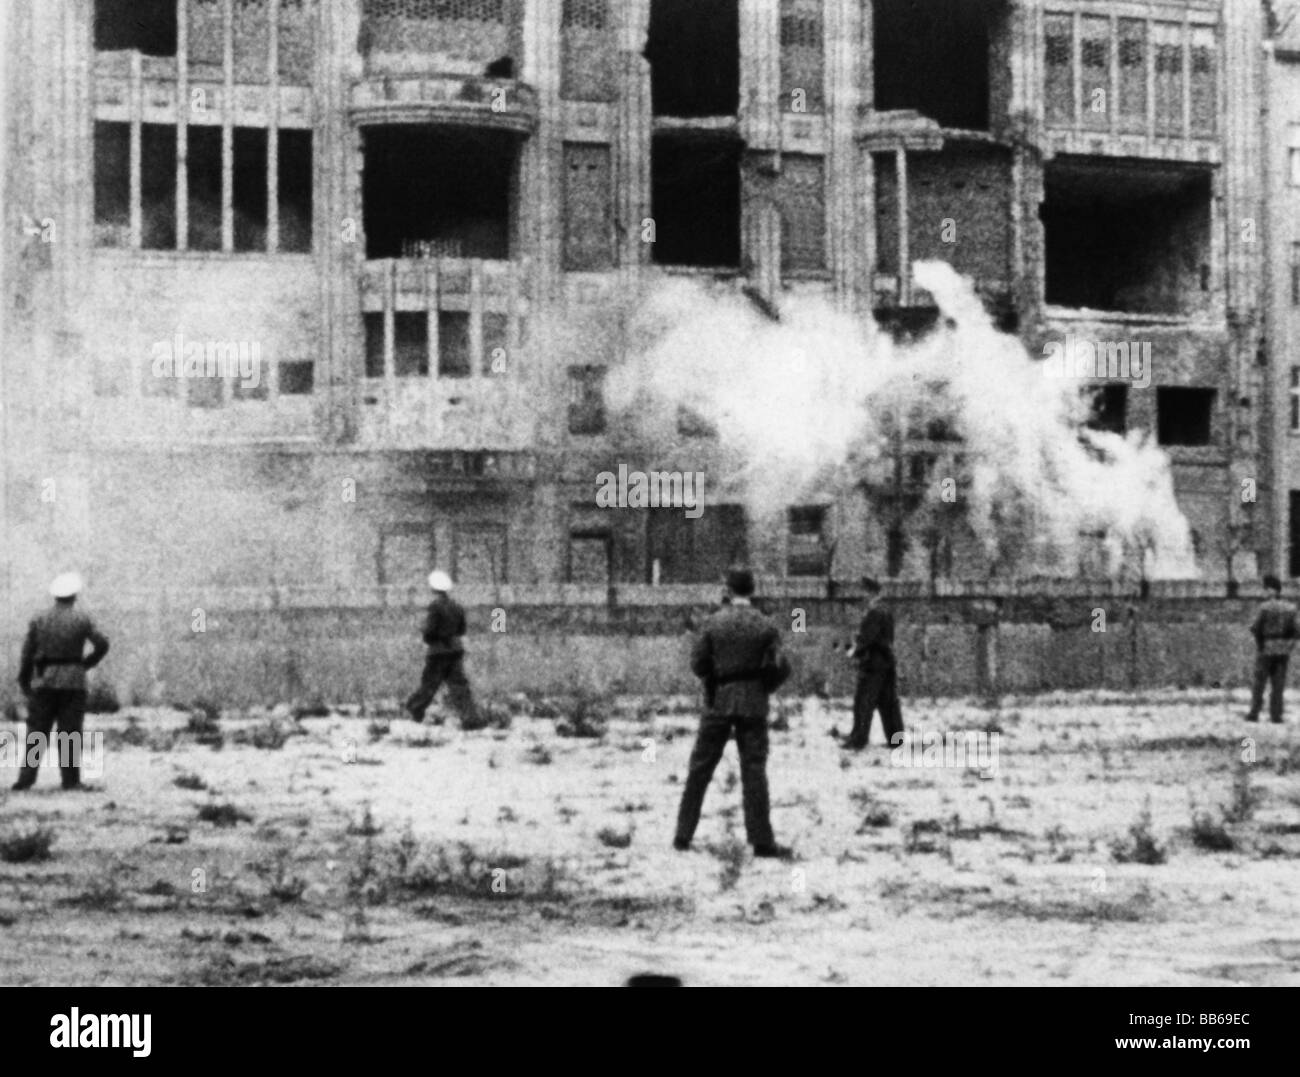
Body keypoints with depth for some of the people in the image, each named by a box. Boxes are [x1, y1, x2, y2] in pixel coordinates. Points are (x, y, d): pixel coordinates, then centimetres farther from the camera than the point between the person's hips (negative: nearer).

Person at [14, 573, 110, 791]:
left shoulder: (38, 620, 5)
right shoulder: (81, 620, 0)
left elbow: (27, 653, 4)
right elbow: (102, 644, -4)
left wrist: (24, 683, 11)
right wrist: (87, 663, 11)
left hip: (43, 682, 2)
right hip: (73, 682, -2)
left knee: (36, 731, 4)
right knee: (70, 732, 2)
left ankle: (26, 779, -2)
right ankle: (70, 780, -1)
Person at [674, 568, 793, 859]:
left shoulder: (714, 622, -4)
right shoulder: (765, 626, -5)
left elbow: (697, 663, -3)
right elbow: (780, 668, -6)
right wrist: (764, 687, 11)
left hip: (718, 702, 1)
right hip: (753, 704, -1)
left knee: (700, 769, 9)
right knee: (753, 771, 2)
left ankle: (683, 836, 10)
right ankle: (762, 840, -1)